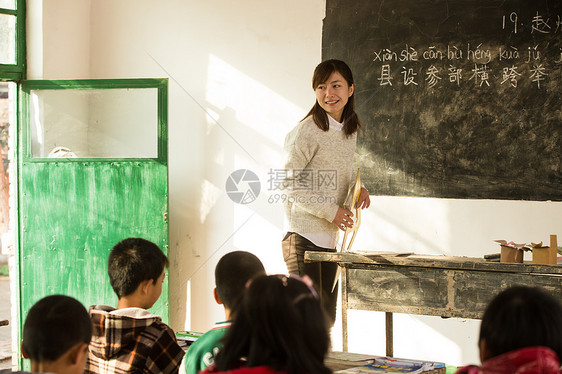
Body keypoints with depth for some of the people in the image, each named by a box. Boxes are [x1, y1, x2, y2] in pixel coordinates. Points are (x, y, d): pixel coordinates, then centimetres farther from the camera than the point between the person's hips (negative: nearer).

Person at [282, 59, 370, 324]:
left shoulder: (350, 131, 11)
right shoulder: (307, 131, -12)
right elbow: (289, 183, -12)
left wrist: (358, 189, 5)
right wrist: (330, 210, -16)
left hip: (330, 238, 8)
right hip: (304, 237, -8)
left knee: (327, 318, 12)